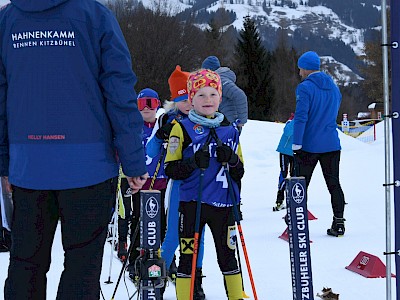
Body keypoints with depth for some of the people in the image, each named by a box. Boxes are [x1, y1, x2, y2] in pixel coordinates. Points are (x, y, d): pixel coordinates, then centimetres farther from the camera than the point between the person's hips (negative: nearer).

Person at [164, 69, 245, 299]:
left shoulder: (230, 130, 10)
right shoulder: (183, 129, -1)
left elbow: (240, 172, 11)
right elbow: (171, 169, -5)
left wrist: (231, 159, -10)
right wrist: (194, 162, -21)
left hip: (223, 203, 3)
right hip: (192, 202, -3)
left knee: (228, 255, 12)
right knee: (188, 255, 0)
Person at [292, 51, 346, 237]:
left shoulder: (305, 87, -10)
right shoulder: (333, 87, 12)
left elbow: (301, 117, -16)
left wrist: (296, 144, -15)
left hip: (309, 145, -5)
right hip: (332, 145, 5)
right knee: (334, 183, 7)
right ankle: (338, 223, 2)